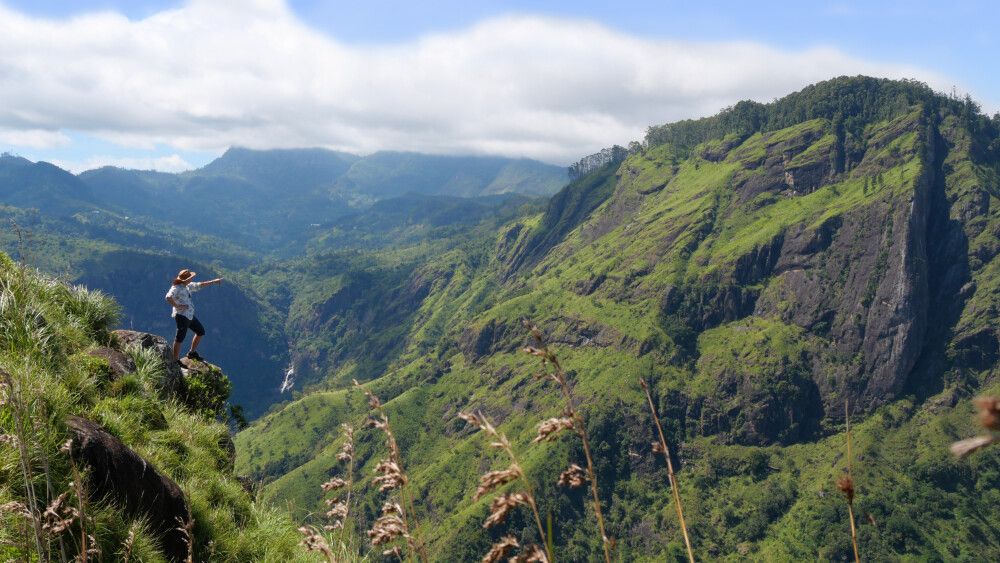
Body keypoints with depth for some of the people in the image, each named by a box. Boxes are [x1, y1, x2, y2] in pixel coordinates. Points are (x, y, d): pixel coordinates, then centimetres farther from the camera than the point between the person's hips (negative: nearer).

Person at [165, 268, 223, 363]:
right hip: (182, 315, -10)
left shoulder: (187, 286, 12)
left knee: (200, 331, 20)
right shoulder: (176, 288, -18)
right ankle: (176, 361, 0)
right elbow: (168, 297, -36)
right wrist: (177, 306, -27)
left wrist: (213, 282, 30)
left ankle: (192, 353, 33)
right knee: (180, 338, -6)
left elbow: (199, 285, 26)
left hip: (190, 315, 10)